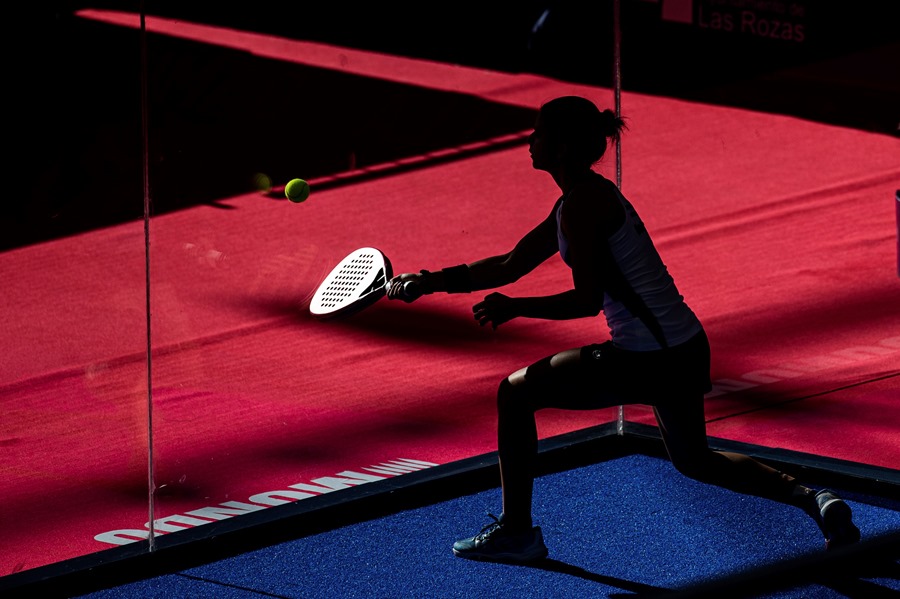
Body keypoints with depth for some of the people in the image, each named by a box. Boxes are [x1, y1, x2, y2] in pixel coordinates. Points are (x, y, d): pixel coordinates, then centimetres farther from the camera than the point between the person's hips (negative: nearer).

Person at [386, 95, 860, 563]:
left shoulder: (583, 203, -14)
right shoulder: (580, 199, 16)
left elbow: (587, 300, -20)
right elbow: (510, 266, 23)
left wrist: (514, 308, -10)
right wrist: (431, 282, 20)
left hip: (646, 361, -10)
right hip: (686, 350, 10)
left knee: (516, 393, 3)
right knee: (694, 461, 29)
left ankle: (515, 531, 8)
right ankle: (812, 499, 15)